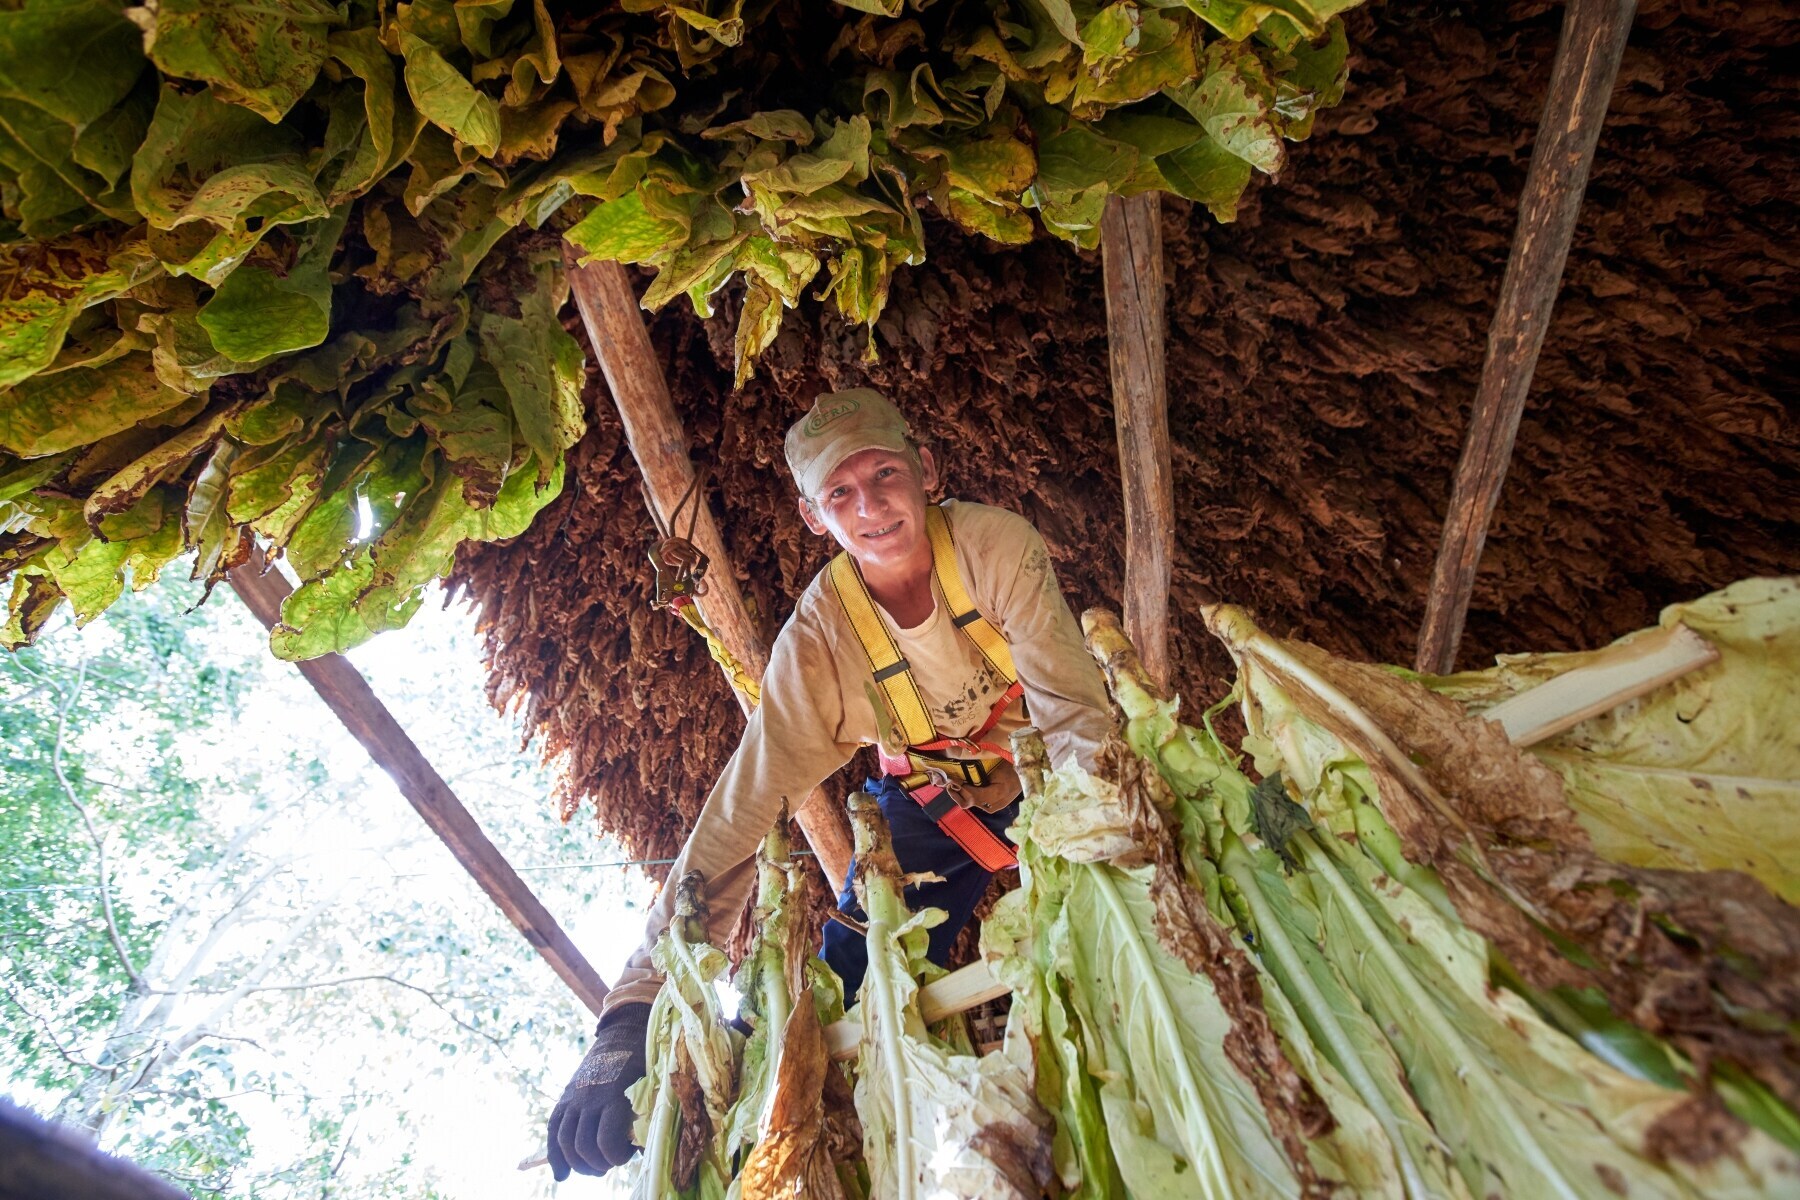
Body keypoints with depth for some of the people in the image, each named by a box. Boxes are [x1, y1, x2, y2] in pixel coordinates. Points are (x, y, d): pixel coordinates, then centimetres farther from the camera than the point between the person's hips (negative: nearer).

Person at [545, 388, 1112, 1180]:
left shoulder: (992, 543, -28)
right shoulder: (818, 636, -25)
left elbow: (1072, 708, -28)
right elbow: (739, 812, -28)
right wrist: (634, 1009, -34)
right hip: (929, 801, 0)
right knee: (844, 993, -9)